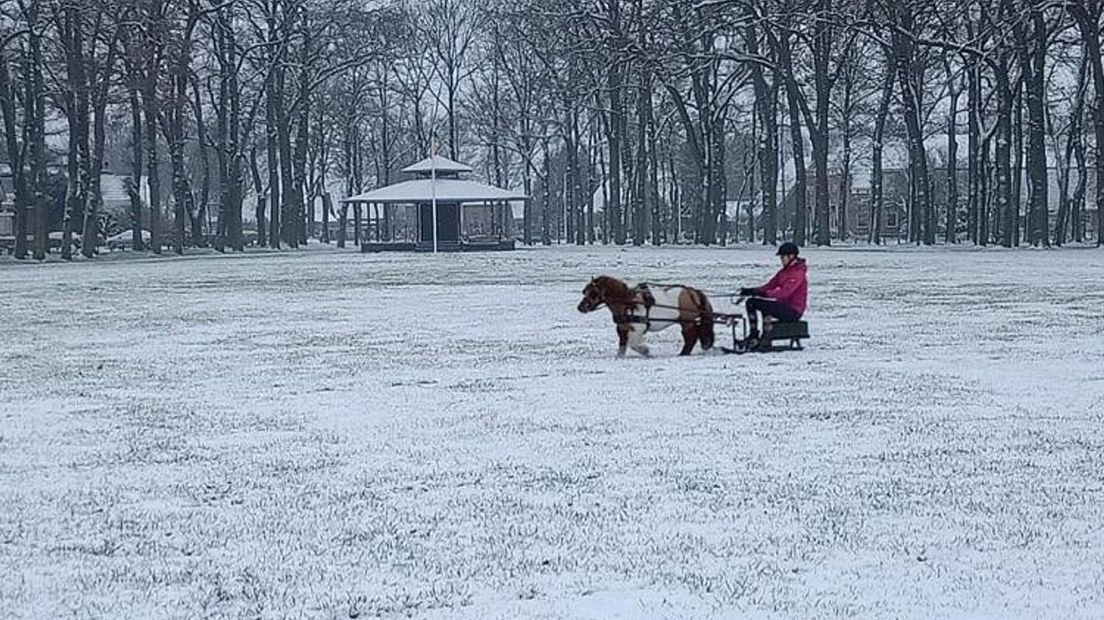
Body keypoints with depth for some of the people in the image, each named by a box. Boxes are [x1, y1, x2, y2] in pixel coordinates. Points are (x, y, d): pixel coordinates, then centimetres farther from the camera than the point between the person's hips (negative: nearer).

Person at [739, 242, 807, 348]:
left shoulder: (797, 273, -16)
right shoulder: (784, 271, 14)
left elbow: (784, 292, -28)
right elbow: (770, 285, 10)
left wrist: (765, 294, -36)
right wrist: (752, 291, -4)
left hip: (793, 311, -10)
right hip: (783, 305, 10)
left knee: (765, 306, -29)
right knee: (751, 302, 5)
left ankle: (766, 339, -20)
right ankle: (753, 336, 4)